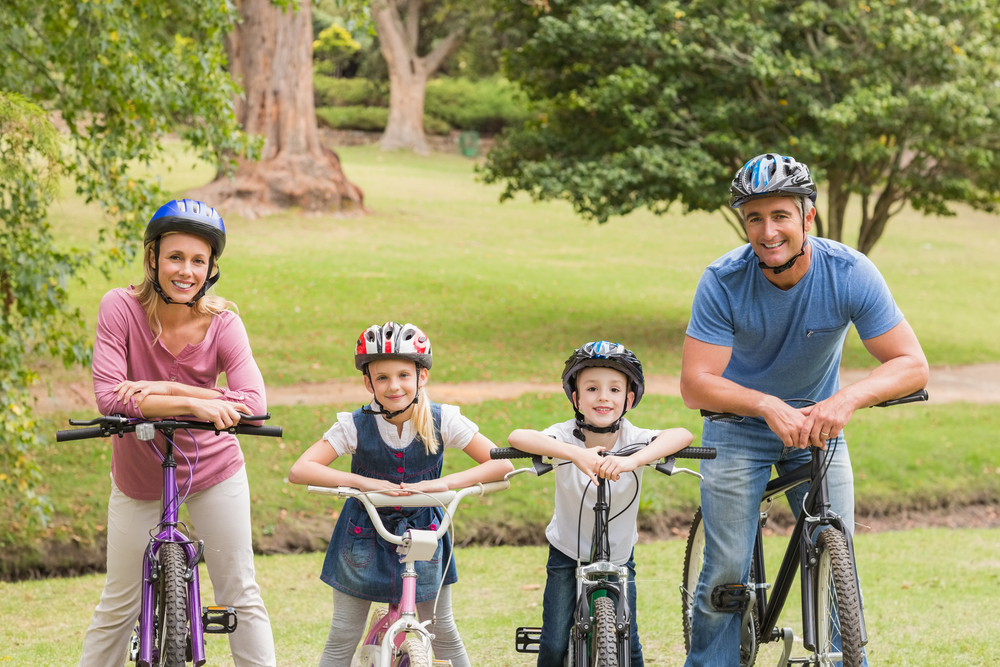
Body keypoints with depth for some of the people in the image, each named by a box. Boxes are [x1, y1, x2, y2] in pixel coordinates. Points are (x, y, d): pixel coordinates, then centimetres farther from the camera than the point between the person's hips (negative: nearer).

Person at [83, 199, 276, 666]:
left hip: (213, 469, 0)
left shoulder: (222, 323, -17)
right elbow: (108, 397, -30)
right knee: (118, 606, 8)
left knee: (240, 596, 5)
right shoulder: (121, 308, -20)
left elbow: (253, 403, -29)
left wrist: (166, 389, -36)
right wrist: (193, 403, -39)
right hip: (138, 477, 0)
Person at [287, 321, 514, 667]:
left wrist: (443, 483, -31)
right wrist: (363, 482, -35)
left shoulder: (442, 421, -15)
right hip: (366, 535, 0)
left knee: (443, 632, 3)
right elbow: (299, 470, -24)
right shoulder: (355, 425, -17)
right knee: (342, 638, 1)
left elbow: (502, 463, -18)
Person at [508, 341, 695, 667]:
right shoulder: (566, 436, -21)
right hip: (567, 555, -1)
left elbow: (682, 435, -39)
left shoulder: (633, 439, -20)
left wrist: (632, 460, -55)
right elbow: (517, 437, -41)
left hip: (619, 557, 1)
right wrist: (574, 453, -56)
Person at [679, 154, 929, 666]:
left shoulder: (850, 273, -22)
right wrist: (768, 405, -43)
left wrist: (847, 399, -42)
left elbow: (912, 365, -23)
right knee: (726, 572, -7)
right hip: (739, 424, -1)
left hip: (818, 423, 1)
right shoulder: (723, 282, -24)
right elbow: (695, 384, -26)